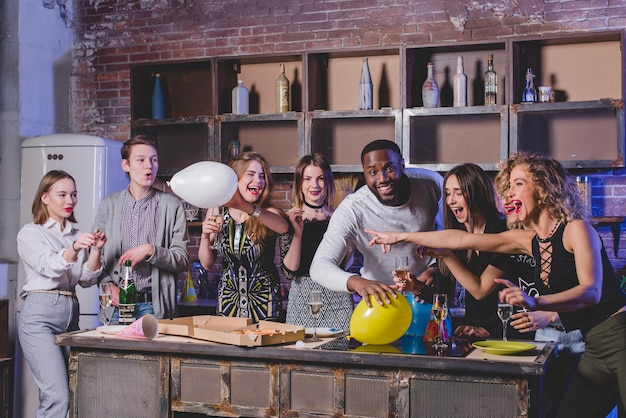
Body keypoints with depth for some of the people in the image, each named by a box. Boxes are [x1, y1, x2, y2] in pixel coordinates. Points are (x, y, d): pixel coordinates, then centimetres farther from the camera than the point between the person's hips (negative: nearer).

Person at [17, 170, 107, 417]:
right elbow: (50, 267, -15)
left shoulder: (77, 235, 18)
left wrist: (95, 250, -7)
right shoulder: (30, 234, 2)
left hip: (71, 315, 6)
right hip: (40, 315, -6)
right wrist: (74, 248, -33)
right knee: (58, 396, -17)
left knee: (77, 391, 0)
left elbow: (87, 280, 9)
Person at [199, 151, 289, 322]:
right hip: (228, 301, 2)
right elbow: (207, 263, 3)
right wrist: (205, 236, -16)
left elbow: (283, 227, -37)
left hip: (264, 302, -2)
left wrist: (247, 208, -51)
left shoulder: (269, 214, -10)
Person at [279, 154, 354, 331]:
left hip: (337, 296, 1)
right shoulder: (289, 218, 1)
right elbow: (289, 271, -6)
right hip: (302, 298, -1)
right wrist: (298, 232, -14)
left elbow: (346, 263, 8)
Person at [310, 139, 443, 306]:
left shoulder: (431, 183, -13)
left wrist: (435, 268, -15)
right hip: (382, 297, -2)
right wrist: (357, 282, -50)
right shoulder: (352, 210, -23)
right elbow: (319, 266, -30)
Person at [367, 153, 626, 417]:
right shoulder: (528, 240, 10)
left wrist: (535, 302, -38)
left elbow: (591, 292, -21)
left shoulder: (576, 229, -10)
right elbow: (460, 239, 12)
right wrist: (400, 237, 13)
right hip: (594, 348, 7)